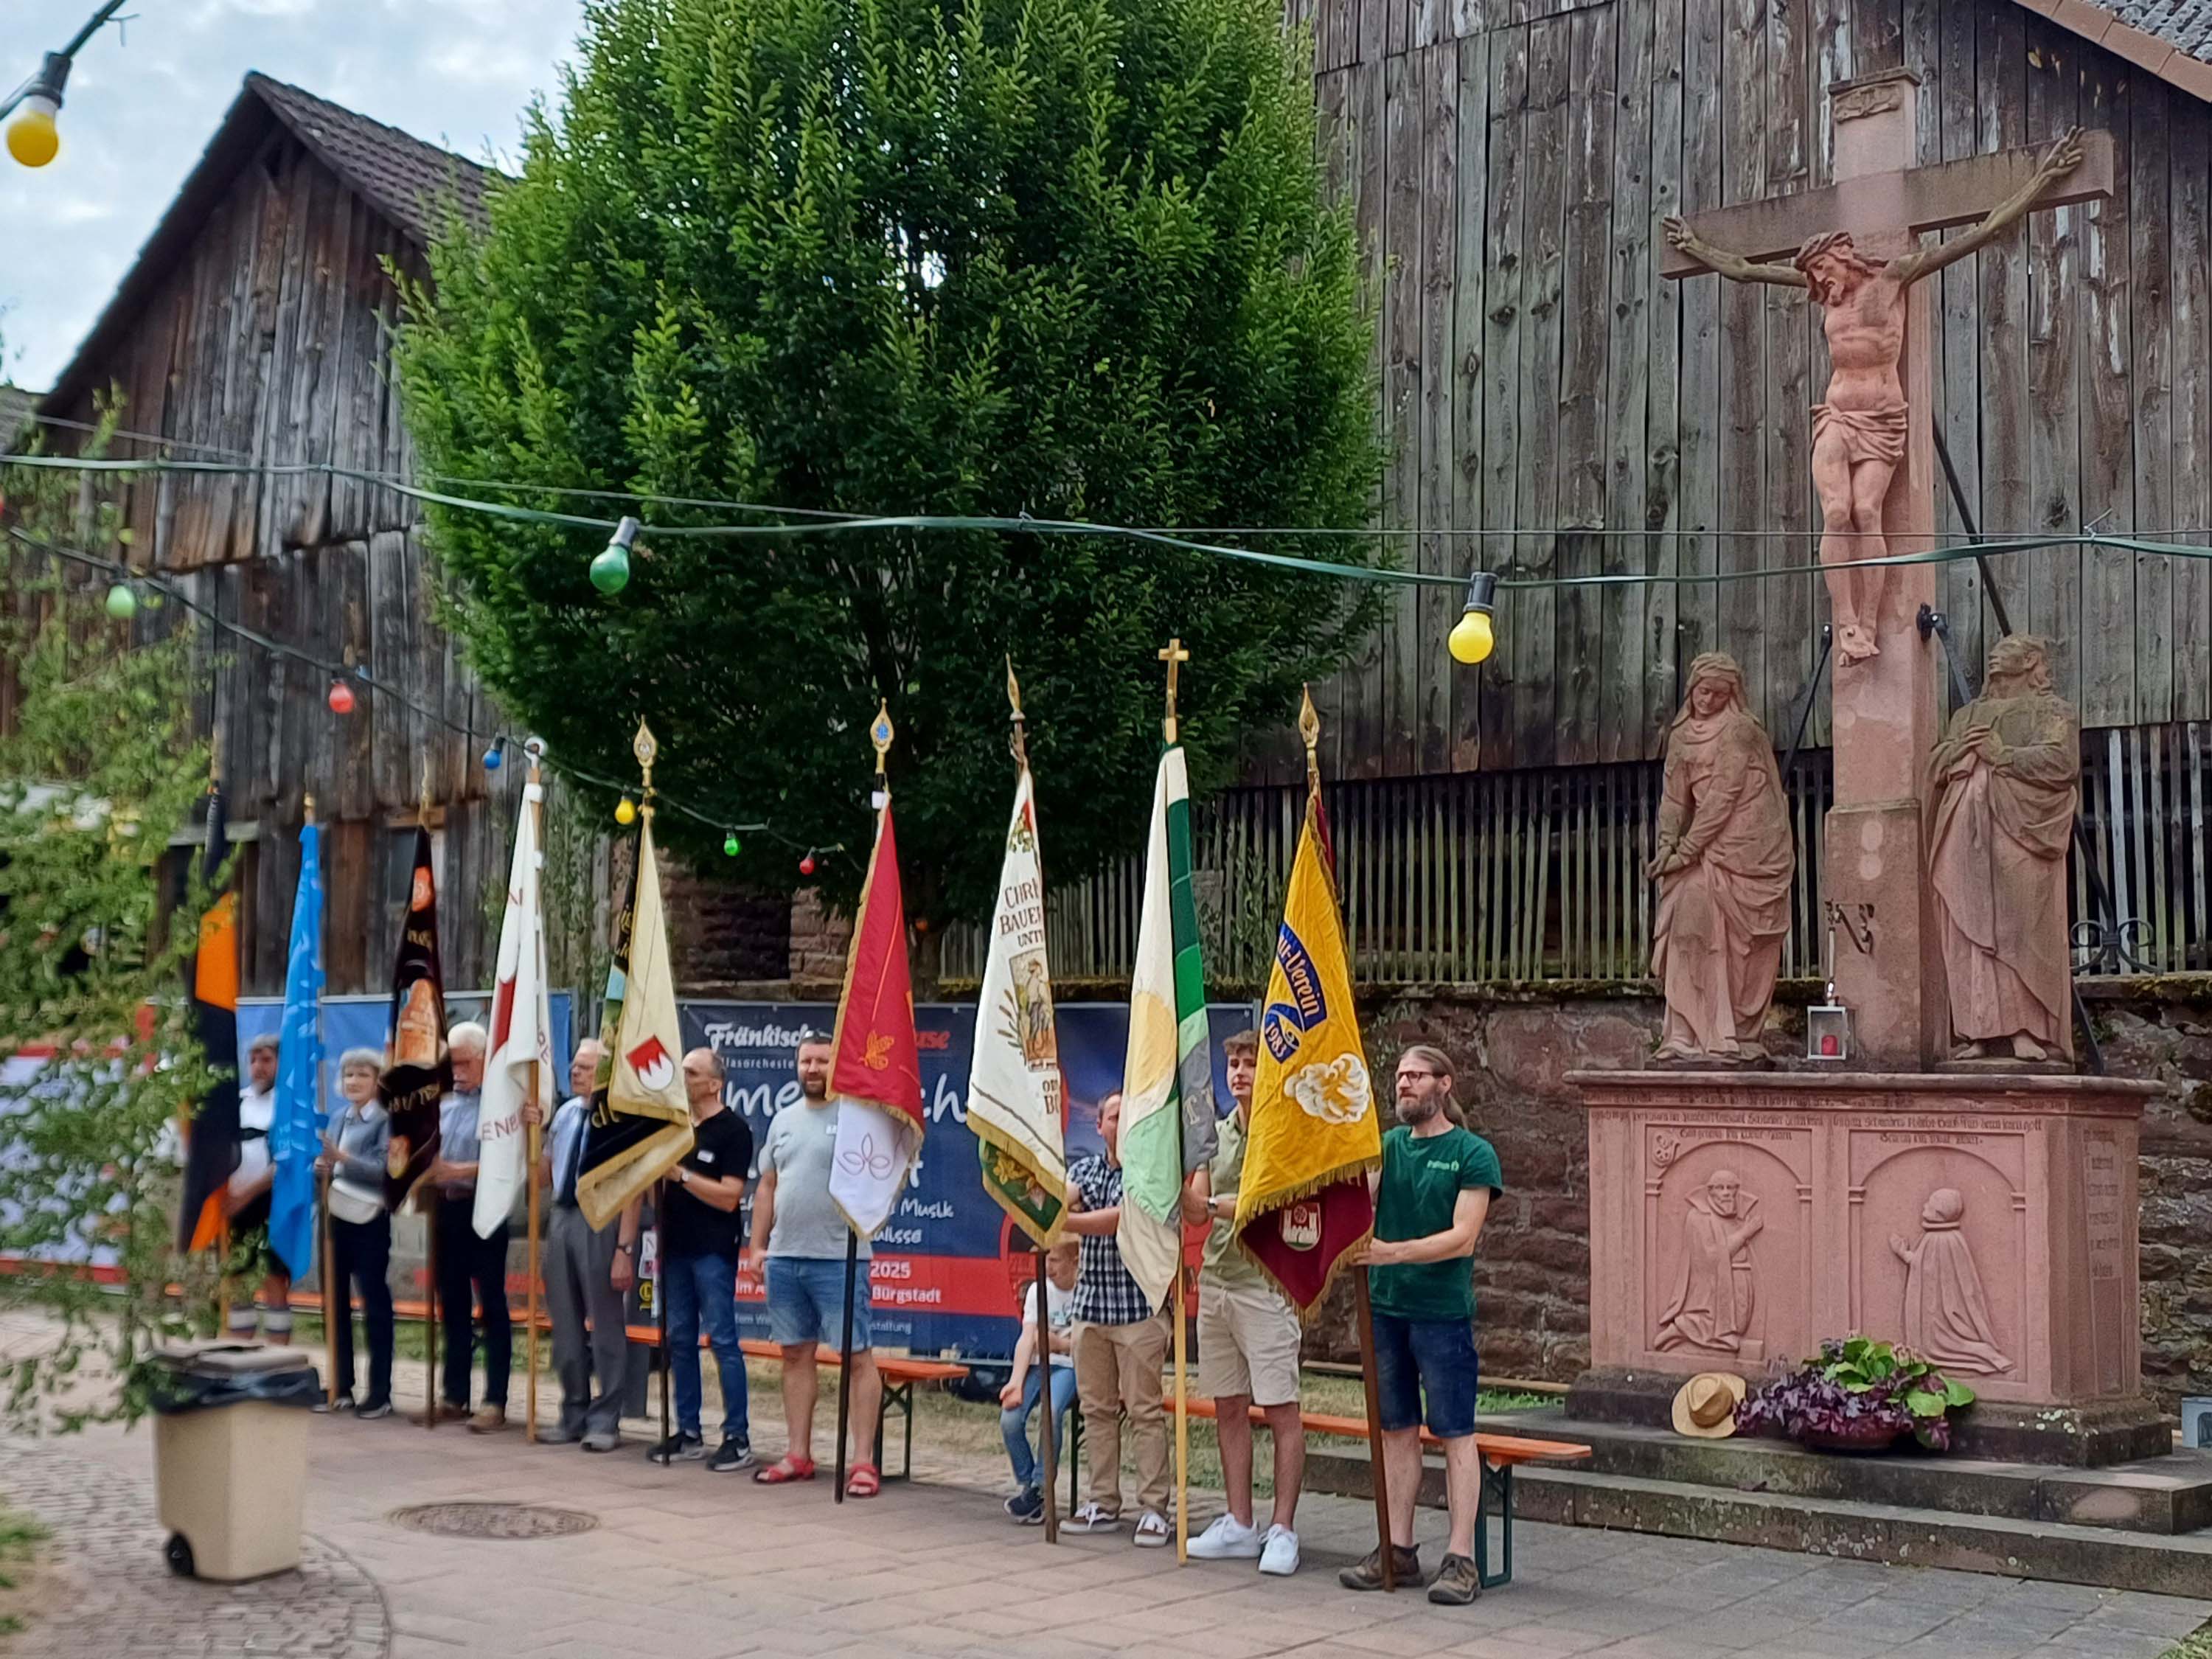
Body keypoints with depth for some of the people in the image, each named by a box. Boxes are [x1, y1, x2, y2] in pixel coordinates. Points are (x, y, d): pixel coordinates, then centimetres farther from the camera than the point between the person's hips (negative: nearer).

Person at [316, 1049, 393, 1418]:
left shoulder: (386, 1121, -7)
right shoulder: (336, 1119, 10)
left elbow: (384, 1170, -18)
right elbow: (329, 1161, 15)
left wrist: (342, 1158, -28)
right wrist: (322, 1168, -7)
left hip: (369, 1224, -6)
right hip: (335, 1219, 6)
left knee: (376, 1305, -1)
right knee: (336, 1304, 11)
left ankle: (380, 1394, 4)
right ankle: (341, 1387, 20)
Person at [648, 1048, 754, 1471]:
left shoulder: (732, 1130, -7)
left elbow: (729, 1197, -14)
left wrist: (681, 1174, -16)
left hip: (713, 1250, -7)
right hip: (675, 1247, 7)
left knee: (722, 1339, -6)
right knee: (680, 1340, 9)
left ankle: (738, 1438, -2)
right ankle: (688, 1433, 16)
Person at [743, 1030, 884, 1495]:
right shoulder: (784, 1120, 15)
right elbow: (768, 1186, 19)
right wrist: (757, 1245, 14)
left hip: (838, 1259, -6)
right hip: (784, 1258, 6)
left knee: (857, 1356, -4)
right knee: (795, 1353, 12)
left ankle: (864, 1462, -2)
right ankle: (798, 1455, 20)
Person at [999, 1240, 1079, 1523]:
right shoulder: (1038, 1291, 6)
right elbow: (1027, 1339, -3)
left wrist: (1062, 1344, -20)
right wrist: (1016, 1382, -17)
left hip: (1071, 1366, -4)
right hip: (1038, 1364, 4)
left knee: (1051, 1412, -33)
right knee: (1010, 1419, -21)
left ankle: (1039, 1487, -17)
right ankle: (1025, 1484, 0)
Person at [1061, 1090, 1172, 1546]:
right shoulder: (1083, 1169, 14)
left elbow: (1120, 1219, -16)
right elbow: (1060, 1200, -5)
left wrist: (1064, 1221, -20)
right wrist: (1056, 1203, -29)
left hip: (1139, 1306, -5)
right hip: (1090, 1304, 5)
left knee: (1144, 1409, -5)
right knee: (1096, 1408, 8)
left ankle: (1154, 1508, -2)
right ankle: (1103, 1504, 16)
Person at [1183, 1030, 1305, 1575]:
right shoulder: (1217, 1134, 14)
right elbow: (1195, 1207, 8)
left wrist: (1220, 1206, -17)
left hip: (1265, 1285, -7)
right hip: (1215, 1282, 7)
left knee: (1281, 1412, -2)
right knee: (1228, 1408, 10)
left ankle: (1282, 1530, 2)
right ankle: (1239, 1525, 18)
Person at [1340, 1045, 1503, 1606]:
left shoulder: (1472, 1154, -4)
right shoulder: (1387, 1145, 11)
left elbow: (1463, 1239, -12)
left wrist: (1392, 1252, -23)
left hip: (1443, 1312, -5)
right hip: (1386, 1307, 5)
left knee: (1455, 1434, -1)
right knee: (1397, 1430, 10)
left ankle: (1461, 1559, 0)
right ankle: (1399, 1550, 17)